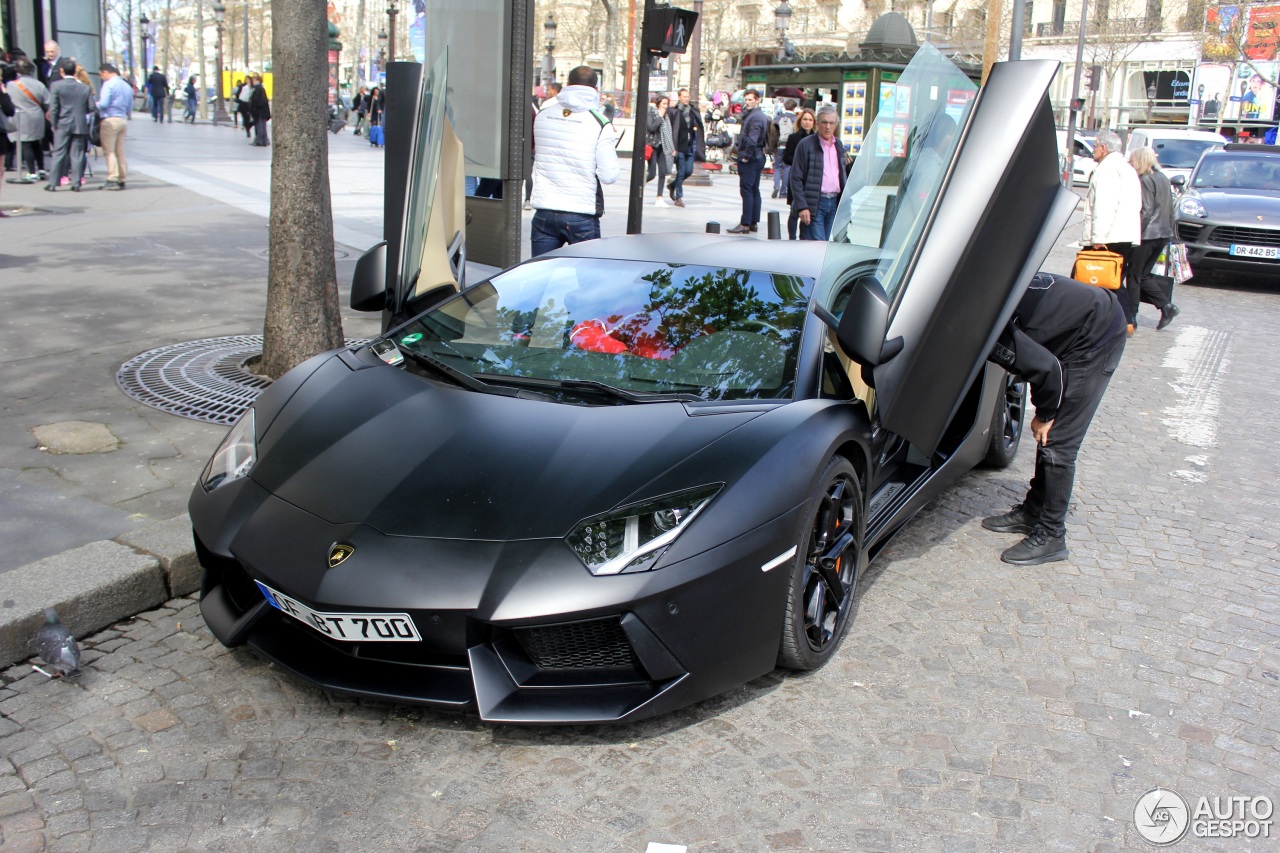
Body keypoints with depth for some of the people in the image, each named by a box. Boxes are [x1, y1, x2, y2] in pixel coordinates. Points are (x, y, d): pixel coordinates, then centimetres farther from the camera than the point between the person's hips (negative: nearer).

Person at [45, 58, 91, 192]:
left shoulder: (56, 86, -5)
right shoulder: (85, 88, 1)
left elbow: (53, 108, -7)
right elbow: (91, 107, 0)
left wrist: (54, 124, 3)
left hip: (63, 125, -1)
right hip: (80, 126, 1)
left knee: (59, 154, 4)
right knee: (77, 155, 4)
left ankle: (53, 183, 7)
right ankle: (76, 183, 3)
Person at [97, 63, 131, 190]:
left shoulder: (108, 84, -10)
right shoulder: (127, 85, 12)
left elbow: (104, 104, -15)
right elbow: (130, 107, 15)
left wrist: (95, 105, 3)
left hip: (110, 120, -7)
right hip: (123, 120, 7)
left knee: (109, 151, -2)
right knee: (120, 151, 12)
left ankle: (112, 180, -5)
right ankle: (122, 179, 13)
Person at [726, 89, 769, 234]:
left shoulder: (755, 117, -15)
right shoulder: (759, 115, 17)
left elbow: (752, 139, -25)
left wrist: (746, 155, -19)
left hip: (749, 159, -10)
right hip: (757, 157, 10)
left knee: (746, 191, -9)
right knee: (754, 191, 12)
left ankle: (745, 224, -10)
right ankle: (754, 222, 17)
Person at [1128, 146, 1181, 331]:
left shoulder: (1145, 181, -12)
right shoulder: (1163, 179, 14)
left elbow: (1146, 211, -18)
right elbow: (1170, 210, 17)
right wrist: (1171, 229, 20)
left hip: (1147, 235, -9)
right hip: (1164, 234, 9)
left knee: (1135, 275, 0)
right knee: (1143, 274, 16)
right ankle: (1166, 305, 4)